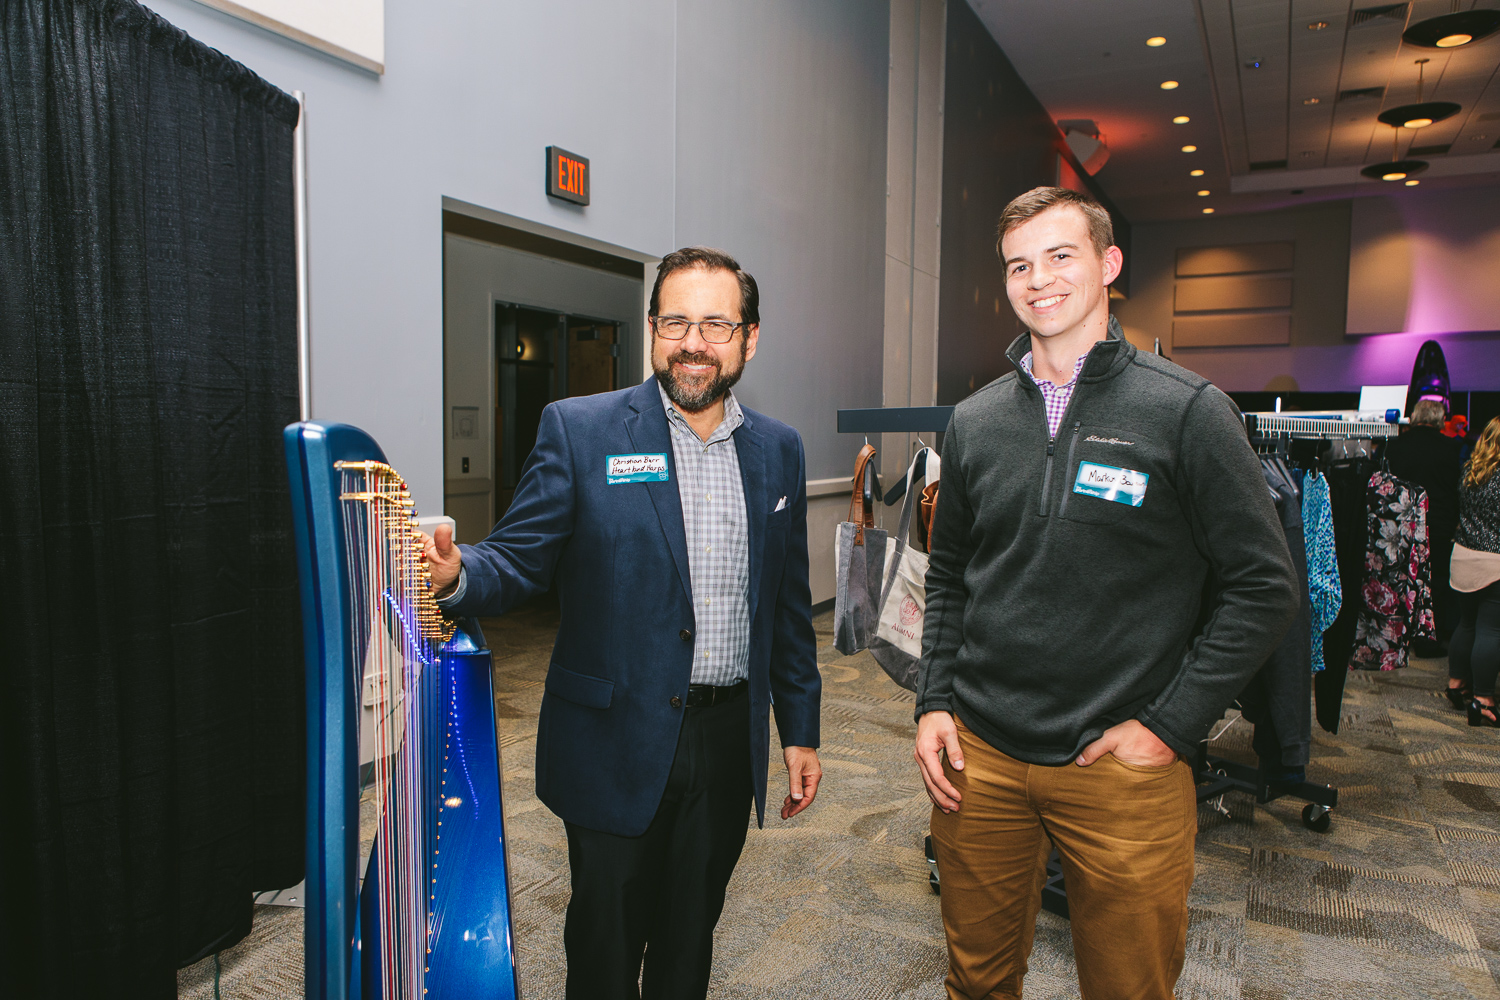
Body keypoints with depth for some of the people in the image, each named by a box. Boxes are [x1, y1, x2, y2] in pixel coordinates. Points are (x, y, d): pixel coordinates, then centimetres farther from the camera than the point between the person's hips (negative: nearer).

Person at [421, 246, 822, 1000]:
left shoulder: (778, 450, 4)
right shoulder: (579, 430, -7)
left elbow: (788, 605, 9)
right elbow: (517, 563, -9)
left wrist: (800, 729, 10)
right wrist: (455, 574, -32)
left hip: (728, 741, 4)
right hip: (618, 743, -3)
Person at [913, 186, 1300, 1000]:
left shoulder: (1187, 411, -6)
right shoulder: (975, 422, 5)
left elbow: (1264, 587, -5)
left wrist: (1171, 726, -11)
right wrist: (933, 703, 3)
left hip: (1122, 767, -3)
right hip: (977, 757, 3)